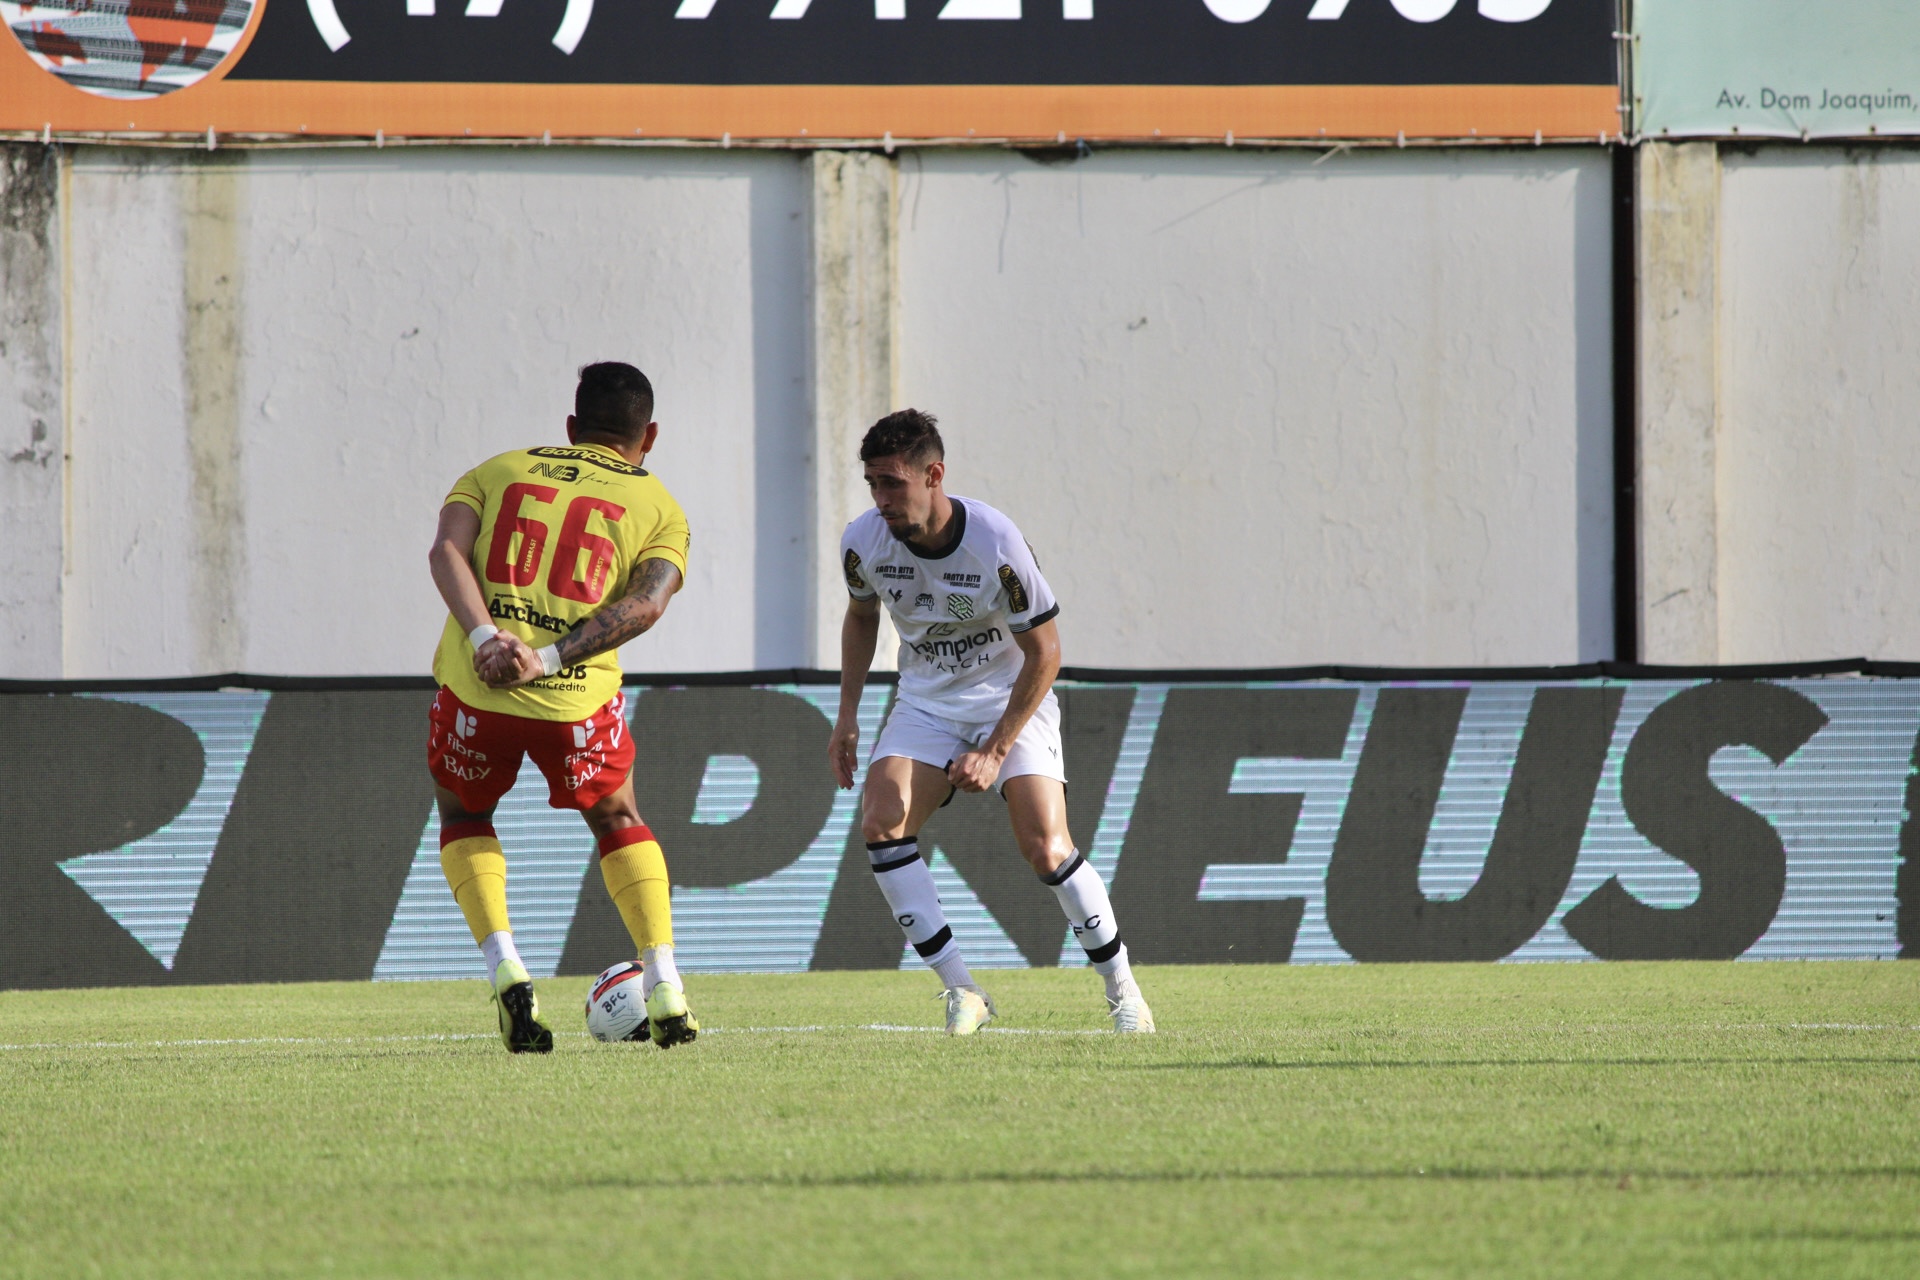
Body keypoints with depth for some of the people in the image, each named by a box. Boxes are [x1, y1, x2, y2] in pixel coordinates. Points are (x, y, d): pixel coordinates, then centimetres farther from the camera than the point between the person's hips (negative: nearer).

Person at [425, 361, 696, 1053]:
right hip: (578, 703, 0)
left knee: (462, 818, 27)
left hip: (475, 686, 0)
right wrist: (550, 659, -12)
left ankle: (505, 969, 7)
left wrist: (485, 638, -13)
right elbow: (648, 601, -5)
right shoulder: (659, 507, 15)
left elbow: (447, 550, -1)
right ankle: (664, 988, 16)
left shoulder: (499, 472, 19)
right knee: (618, 822, 26)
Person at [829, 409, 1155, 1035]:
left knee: (1045, 848, -18)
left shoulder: (995, 543, -26)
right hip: (927, 702, 4)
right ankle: (961, 990, -13)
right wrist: (847, 716, 5)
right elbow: (861, 615, 10)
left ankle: (1123, 989, 2)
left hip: (1012, 700, -4)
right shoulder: (864, 540, -13)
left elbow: (1044, 652, -17)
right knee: (882, 823, -19)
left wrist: (995, 750, -20)